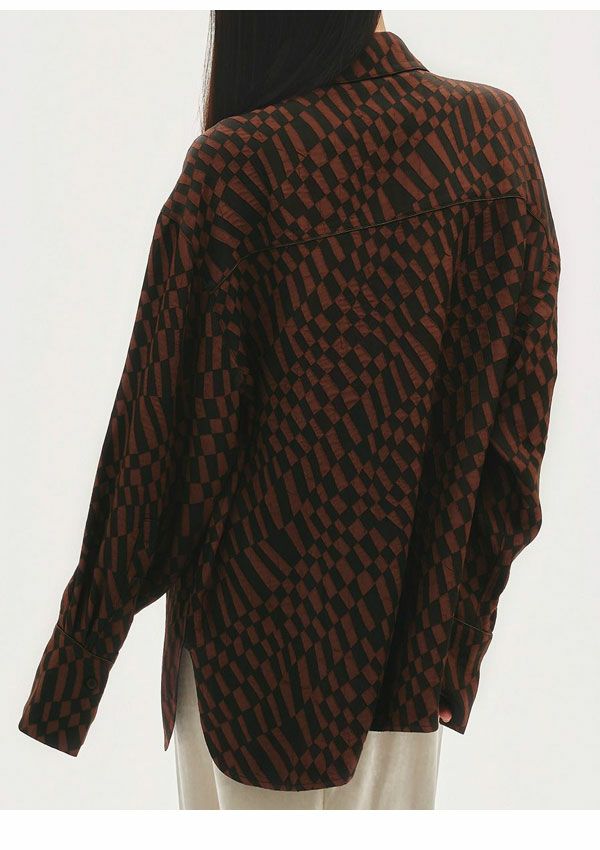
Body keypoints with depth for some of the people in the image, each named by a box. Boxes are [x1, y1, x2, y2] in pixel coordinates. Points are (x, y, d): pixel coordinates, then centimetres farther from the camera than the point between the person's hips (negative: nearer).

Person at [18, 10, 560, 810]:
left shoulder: (236, 165, -20)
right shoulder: (496, 130, -7)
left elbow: (159, 412, -15)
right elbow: (519, 403, -3)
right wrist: (460, 618, 9)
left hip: (264, 604, -3)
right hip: (414, 614, 4)